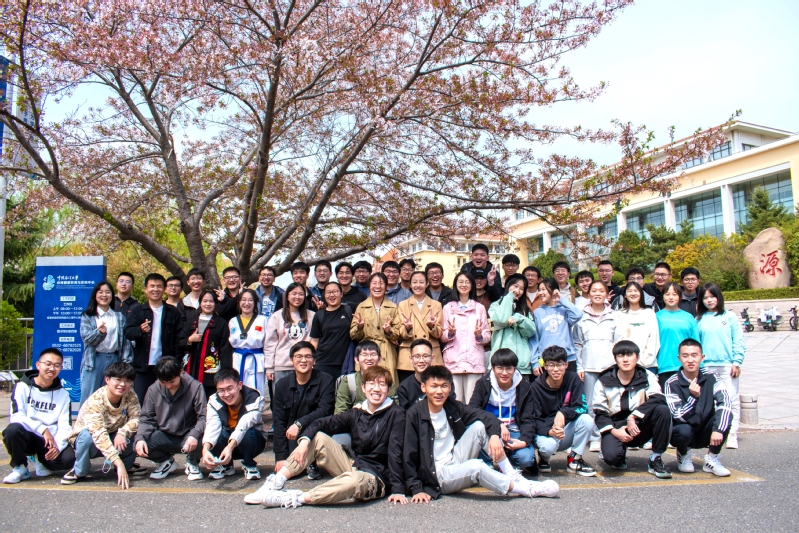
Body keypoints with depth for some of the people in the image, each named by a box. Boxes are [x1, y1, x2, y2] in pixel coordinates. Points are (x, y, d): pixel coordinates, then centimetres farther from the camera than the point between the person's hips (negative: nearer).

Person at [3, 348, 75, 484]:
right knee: (13, 430, -35)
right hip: (27, 437, -2)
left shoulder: (63, 394, 5)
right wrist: (42, 429, -26)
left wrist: (58, 446, -21)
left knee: (69, 458, -26)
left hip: (51, 440, 2)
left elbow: (64, 426, -2)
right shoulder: (22, 387, -3)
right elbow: (16, 417, -15)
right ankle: (19, 467, -6)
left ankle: (38, 459, 9)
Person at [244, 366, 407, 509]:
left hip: (376, 478, -6)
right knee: (317, 437, -6)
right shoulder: (356, 413, 5)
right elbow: (323, 423, 1)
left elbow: (395, 452, -17)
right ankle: (275, 484, -12)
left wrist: (398, 490, -22)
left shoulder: (396, 415, -10)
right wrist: (304, 439, -19)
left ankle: (296, 499, -31)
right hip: (351, 465, 6)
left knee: (356, 480, -40)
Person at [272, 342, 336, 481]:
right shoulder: (282, 385, -2)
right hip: (291, 438, 2)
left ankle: (313, 464, -8)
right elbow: (279, 422, -4)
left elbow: (324, 411, -20)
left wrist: (299, 423, -34)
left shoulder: (325, 381, -9)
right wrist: (281, 456, -11)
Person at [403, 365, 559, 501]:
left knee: (479, 426, -12)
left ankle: (511, 475, -11)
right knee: (476, 466, -34)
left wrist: (494, 435, -23)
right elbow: (409, 456, -14)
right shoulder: (414, 414, -16)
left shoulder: (452, 407, -1)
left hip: (456, 462, 6)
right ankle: (527, 490, -17)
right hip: (437, 476, -6)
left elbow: (485, 416, -3)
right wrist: (417, 489, -18)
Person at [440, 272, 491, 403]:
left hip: (474, 361, 0)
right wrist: (450, 333, -11)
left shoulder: (480, 308, 12)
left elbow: (488, 336, 9)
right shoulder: (448, 308, 11)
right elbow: (442, 336, 9)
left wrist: (479, 335, -12)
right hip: (453, 361, 0)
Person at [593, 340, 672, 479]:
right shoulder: (604, 382, -1)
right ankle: (620, 457, 9)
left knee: (663, 410, -26)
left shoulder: (647, 377, -1)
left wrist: (633, 417, -28)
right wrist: (614, 431, -19)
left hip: (640, 428, 1)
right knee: (611, 455, -33)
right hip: (616, 428, -1)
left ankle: (655, 459, -11)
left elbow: (658, 399, -20)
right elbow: (599, 413, 0)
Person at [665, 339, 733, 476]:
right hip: (685, 430, -2)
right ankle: (683, 455, 2)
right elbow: (678, 416, -22)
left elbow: (725, 403, -23)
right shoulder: (672, 383, -16)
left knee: (726, 415, -24)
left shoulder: (710, 377, -9)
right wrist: (694, 397, -36)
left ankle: (712, 460, -5)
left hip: (704, 433, 3)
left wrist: (718, 429, -36)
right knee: (684, 431, -36)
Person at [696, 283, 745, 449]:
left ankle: (732, 436, 2)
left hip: (727, 365, -2)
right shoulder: (699, 320, 9)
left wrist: (737, 362, -6)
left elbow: (738, 341, 1)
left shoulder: (730, 317, 3)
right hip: (706, 366, 2)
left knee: (732, 400, -2)